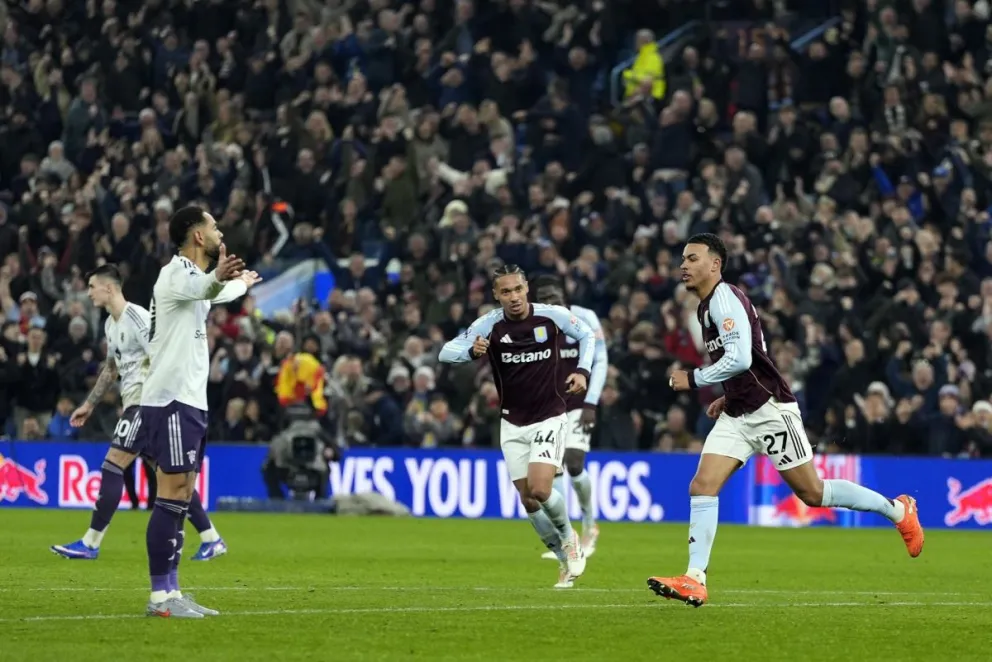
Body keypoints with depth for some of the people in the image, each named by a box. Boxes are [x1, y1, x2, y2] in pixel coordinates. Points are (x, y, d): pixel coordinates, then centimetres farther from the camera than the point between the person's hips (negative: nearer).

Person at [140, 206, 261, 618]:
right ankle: (160, 595, -13)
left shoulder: (193, 275, 19)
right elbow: (200, 289, -37)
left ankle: (170, 592, 10)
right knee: (172, 496, -12)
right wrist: (218, 278, -59)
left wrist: (241, 283, 63)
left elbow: (211, 293, 45)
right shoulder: (177, 272, -11)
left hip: (188, 402, 10)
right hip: (170, 402, -10)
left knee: (180, 498, 8)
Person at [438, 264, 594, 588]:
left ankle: (568, 537, 11)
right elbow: (446, 352, -17)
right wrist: (472, 351, -38)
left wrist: (583, 371, -10)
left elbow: (587, 335, 7)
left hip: (549, 418, -2)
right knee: (529, 500, 4)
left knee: (539, 489, -19)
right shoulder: (489, 324, -11)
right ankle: (565, 559, 24)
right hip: (513, 424, 3)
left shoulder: (553, 316, -12)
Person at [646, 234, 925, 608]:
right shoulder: (707, 307, 15)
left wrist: (694, 380, -17)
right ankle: (694, 581, -11)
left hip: (770, 409, -9)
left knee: (813, 493, -1)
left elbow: (740, 359, -27)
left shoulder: (725, 299, -15)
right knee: (701, 487, -7)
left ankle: (898, 510, 16)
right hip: (737, 415, 9)